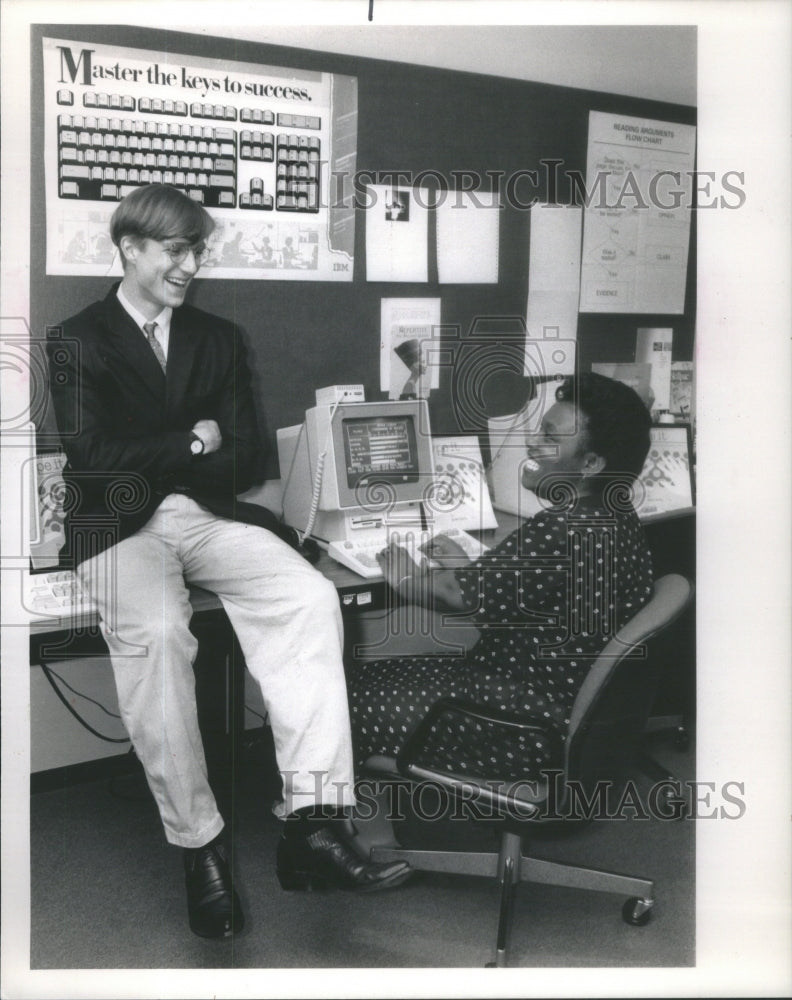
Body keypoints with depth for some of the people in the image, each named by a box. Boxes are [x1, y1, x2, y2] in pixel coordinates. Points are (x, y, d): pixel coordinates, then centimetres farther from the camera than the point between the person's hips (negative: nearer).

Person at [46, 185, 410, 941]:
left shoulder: (219, 339, 17)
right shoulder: (78, 341, 6)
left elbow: (241, 457, 8)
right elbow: (92, 458, -7)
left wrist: (147, 461, -5)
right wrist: (191, 442, -2)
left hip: (208, 514, 3)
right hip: (120, 528, -3)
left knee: (310, 597, -25)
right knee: (156, 634, -34)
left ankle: (310, 822, -30)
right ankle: (199, 847, -22)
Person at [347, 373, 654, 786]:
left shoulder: (561, 531, -27)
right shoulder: (616, 518, 3)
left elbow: (456, 594, -16)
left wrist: (407, 578, 3)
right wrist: (467, 566, 17)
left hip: (534, 733, -10)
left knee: (355, 694, 3)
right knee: (378, 675, 20)